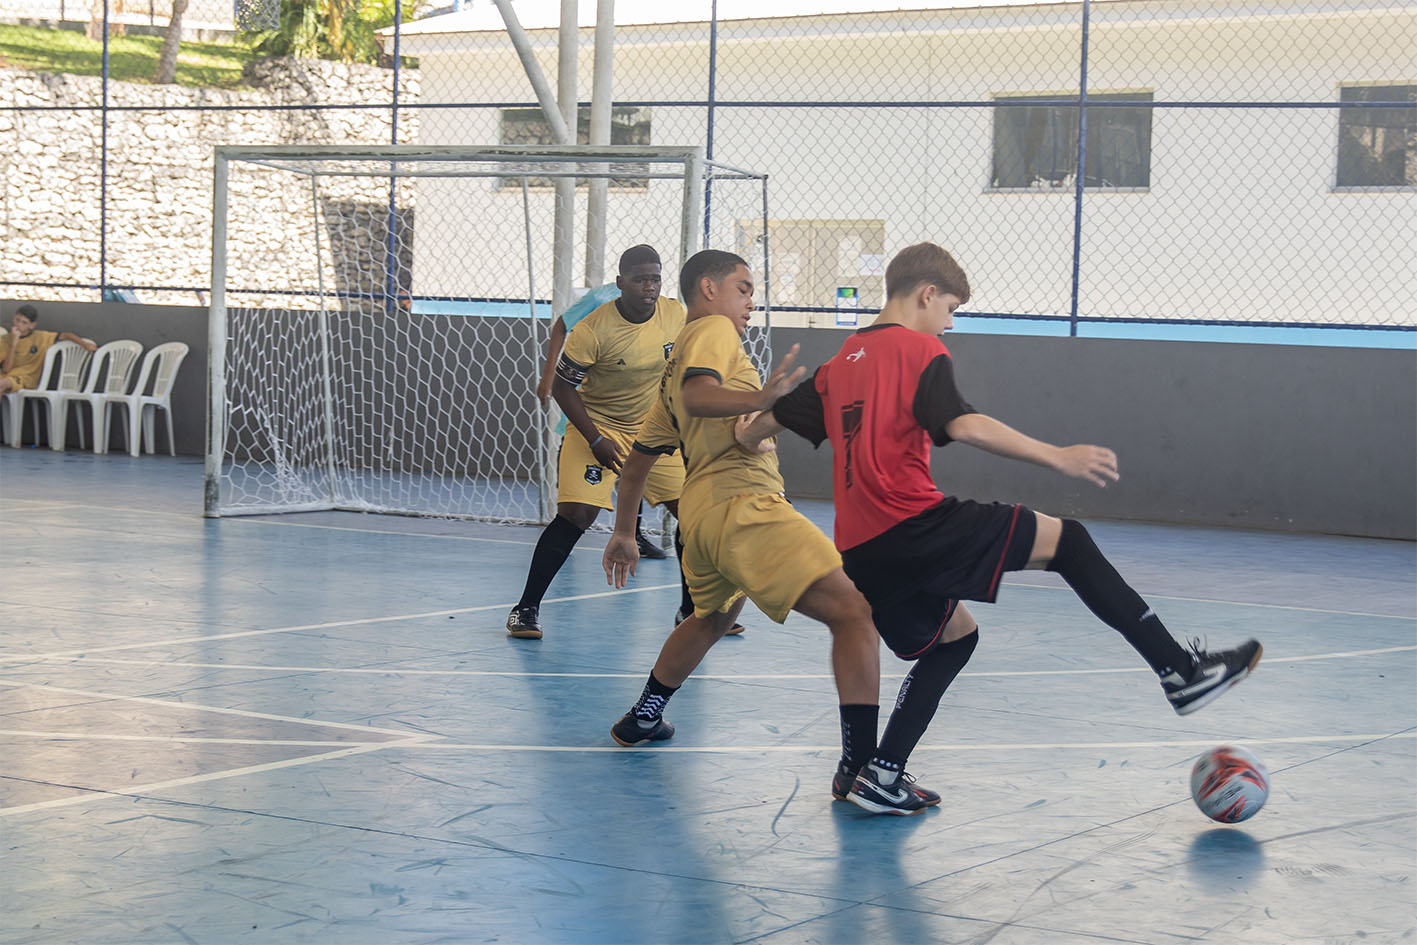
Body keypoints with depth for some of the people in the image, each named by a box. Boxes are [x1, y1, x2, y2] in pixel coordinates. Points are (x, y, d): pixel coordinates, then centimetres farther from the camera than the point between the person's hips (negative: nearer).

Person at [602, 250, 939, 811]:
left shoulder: (672, 370, 29)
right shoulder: (714, 330, 2)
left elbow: (637, 460, 34)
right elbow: (697, 396, -19)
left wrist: (624, 532, 43)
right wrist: (760, 398, -33)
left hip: (698, 513, 10)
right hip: (742, 504, -10)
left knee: (713, 617, 38)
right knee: (854, 613, -15)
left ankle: (641, 720, 49)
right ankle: (860, 768, -24)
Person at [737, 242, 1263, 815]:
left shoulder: (842, 362, 20)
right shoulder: (919, 349, -3)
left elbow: (765, 422, 27)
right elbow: (962, 425, -20)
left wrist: (750, 440, 51)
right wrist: (1058, 457, -21)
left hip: (859, 552, 8)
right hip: (912, 525, -8)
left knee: (953, 635, 26)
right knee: (1066, 541, -1)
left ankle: (879, 777, 17)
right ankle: (1181, 671, -7)